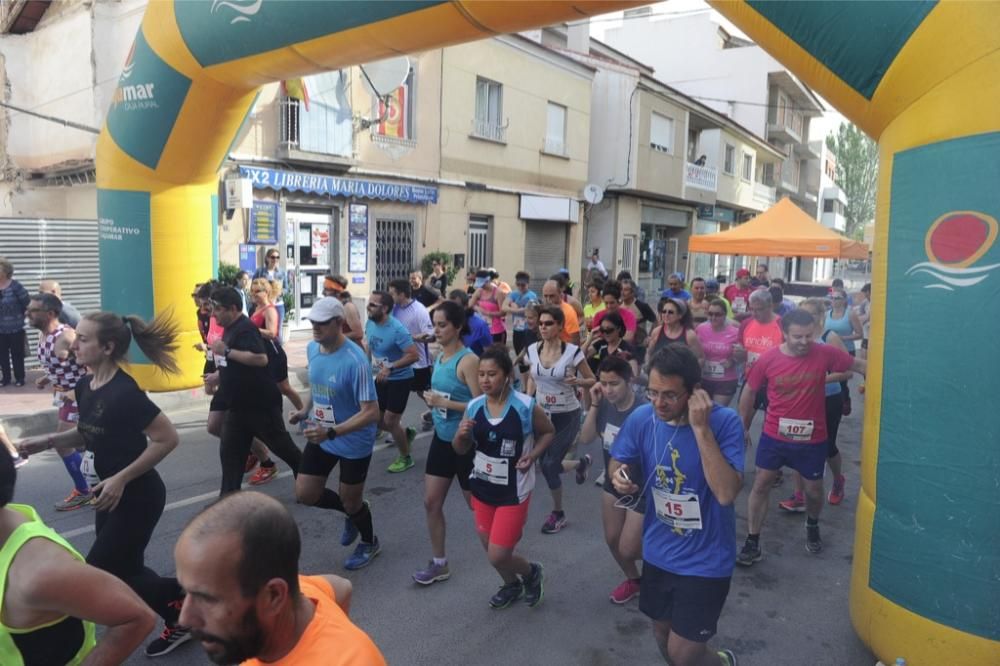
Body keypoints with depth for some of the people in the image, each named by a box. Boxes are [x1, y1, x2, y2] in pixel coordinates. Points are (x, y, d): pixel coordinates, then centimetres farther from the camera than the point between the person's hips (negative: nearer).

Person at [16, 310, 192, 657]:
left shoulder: (124, 392, -26)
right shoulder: (85, 387, 0)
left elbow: (167, 438, -26)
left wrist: (121, 478, -24)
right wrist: (47, 441, 1)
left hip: (138, 495, -9)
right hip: (110, 492, 9)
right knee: (124, 572, 17)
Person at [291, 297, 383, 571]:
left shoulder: (355, 361, -29)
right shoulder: (312, 349, -6)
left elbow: (371, 412, -30)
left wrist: (331, 432, -38)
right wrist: (306, 410, 1)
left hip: (353, 443, -6)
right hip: (320, 438, 7)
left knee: (350, 502, 11)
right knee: (304, 494, 9)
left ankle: (370, 543, 43)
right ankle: (353, 511, 38)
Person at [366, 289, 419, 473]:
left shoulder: (397, 329, -26)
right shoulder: (370, 324, -4)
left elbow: (414, 355, -27)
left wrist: (390, 368, -30)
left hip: (400, 380, -7)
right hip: (381, 379, 7)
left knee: (390, 421, -3)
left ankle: (405, 457, 19)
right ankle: (406, 434, 37)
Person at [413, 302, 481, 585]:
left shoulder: (468, 360, -20)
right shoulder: (439, 357, 4)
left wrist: (443, 403, -24)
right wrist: (432, 400, 3)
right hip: (441, 438, 8)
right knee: (431, 502, 9)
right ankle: (439, 563, 24)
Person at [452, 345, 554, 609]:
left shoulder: (526, 406, -18)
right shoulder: (474, 407, -7)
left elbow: (548, 432, 1)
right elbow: (461, 450, 4)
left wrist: (532, 455, -16)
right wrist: (461, 434, -18)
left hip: (514, 492, -5)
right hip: (482, 489, 5)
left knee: (498, 556, -5)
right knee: (490, 550, 19)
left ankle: (531, 572, 29)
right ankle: (511, 585, 50)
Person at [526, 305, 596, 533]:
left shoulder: (573, 351, -17)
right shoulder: (532, 350, -4)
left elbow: (592, 381, -7)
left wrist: (577, 381, -27)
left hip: (567, 416, -5)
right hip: (542, 414, 5)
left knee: (549, 465, -9)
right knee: (548, 465, 8)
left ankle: (557, 514, 17)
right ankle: (581, 463, 42)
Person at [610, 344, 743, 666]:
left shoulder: (724, 422, -23)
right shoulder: (641, 418, -12)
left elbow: (726, 493, -33)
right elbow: (618, 462, 3)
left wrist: (701, 428, -36)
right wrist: (618, 475, -20)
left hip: (705, 560, -4)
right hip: (658, 552, 5)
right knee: (663, 635, 24)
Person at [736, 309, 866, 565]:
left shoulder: (825, 354, -14)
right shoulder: (768, 359, -13)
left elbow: (860, 366, -1)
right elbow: (749, 392, 0)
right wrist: (743, 427, 7)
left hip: (812, 439, 1)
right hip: (774, 436, -1)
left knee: (814, 490, 17)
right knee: (761, 485, 3)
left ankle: (812, 527, 49)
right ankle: (752, 543, 16)